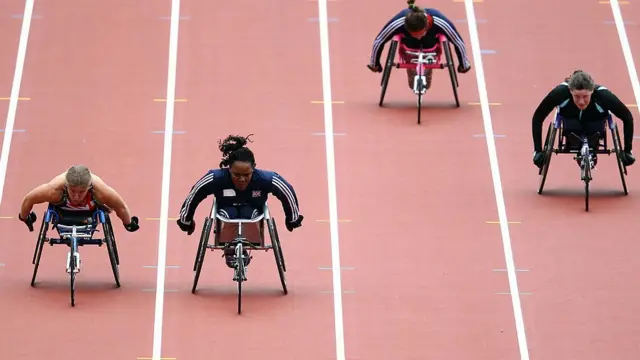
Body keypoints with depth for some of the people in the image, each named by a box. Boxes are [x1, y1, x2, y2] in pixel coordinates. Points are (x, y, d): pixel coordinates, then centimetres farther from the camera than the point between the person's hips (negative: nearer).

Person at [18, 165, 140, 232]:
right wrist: (24, 218, -5)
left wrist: (129, 224, -4)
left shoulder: (100, 190, -44)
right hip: (62, 213, 0)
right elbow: (28, 199, -25)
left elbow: (121, 206, -22)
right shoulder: (54, 190, -46)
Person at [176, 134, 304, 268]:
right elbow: (192, 196, -13)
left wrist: (293, 219, 4)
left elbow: (289, 193, -10)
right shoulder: (215, 179, -30)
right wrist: (186, 221, 2)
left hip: (252, 216, 0)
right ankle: (230, 250, -8)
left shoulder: (266, 179, -28)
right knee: (228, 213, -35)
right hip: (226, 213, 0)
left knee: (249, 213, -34)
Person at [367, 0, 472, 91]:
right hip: (408, 50, 0)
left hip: (431, 51, 0)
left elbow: (459, 42, -27)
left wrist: (464, 64, -13)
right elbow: (378, 41, -26)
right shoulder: (398, 23, -43)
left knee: (426, 85, 5)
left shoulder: (439, 22, -43)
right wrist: (374, 63, -12)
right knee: (413, 85, 6)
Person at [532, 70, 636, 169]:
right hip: (570, 116, 0)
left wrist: (627, 151, -22)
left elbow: (627, 117, -24)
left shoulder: (603, 95, -38)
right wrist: (538, 151, -28)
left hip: (595, 120, 0)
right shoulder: (560, 92, -38)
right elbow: (538, 117, -27)